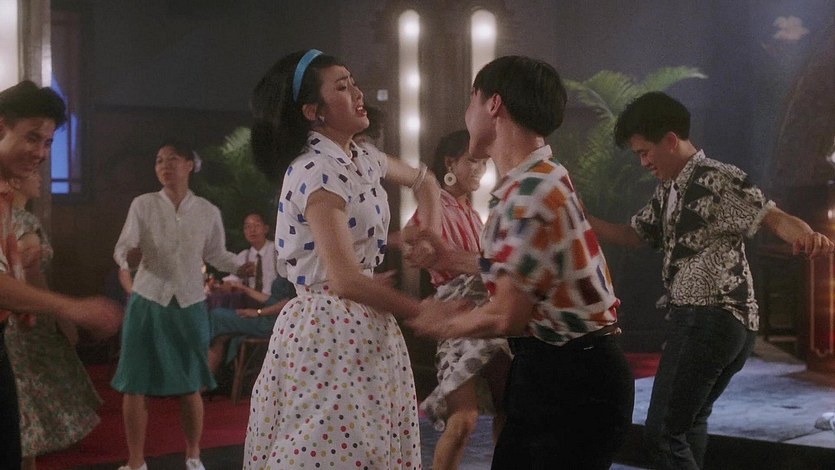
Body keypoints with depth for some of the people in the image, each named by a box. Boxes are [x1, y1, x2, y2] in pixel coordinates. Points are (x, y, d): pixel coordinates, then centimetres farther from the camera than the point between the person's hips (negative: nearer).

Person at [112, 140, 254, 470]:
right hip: (147, 301, -1)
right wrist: (129, 257, -27)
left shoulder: (208, 212, 2)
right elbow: (122, 249, -5)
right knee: (135, 385, 0)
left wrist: (239, 267, -3)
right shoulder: (143, 205, -2)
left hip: (190, 304, 1)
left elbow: (216, 254, 13)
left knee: (190, 386, 7)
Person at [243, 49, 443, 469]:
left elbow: (423, 181, 28)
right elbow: (346, 281, -25)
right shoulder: (316, 171, -18)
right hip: (326, 329, -9)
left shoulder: (365, 159, 8)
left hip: (366, 328, 9)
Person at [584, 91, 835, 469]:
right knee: (689, 423, 25)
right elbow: (631, 235, 19)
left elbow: (774, 217, -23)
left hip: (711, 320, -10)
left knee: (663, 432, -9)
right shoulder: (668, 191, 15)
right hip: (700, 319, 10)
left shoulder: (717, 179, -14)